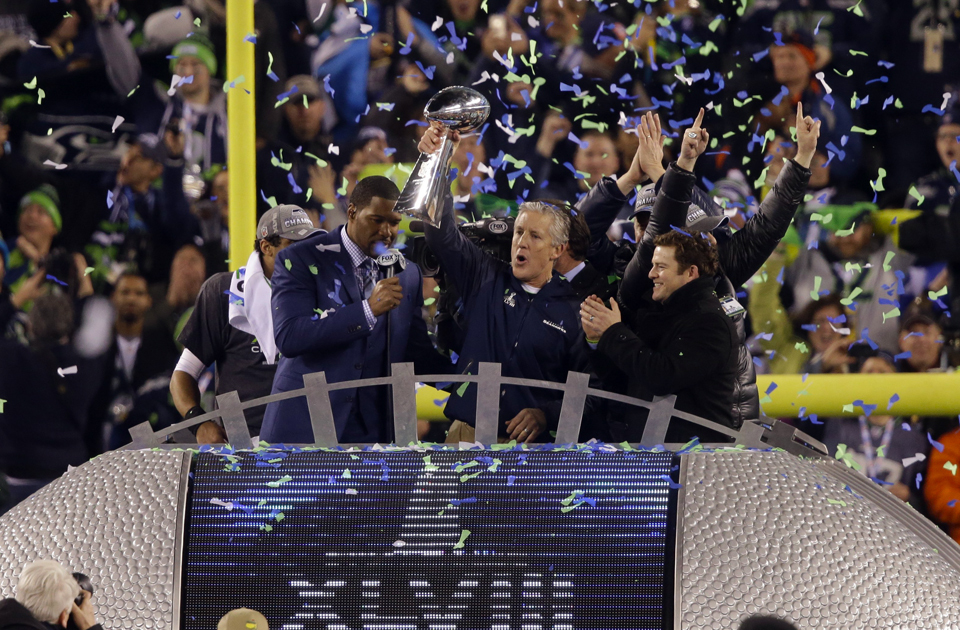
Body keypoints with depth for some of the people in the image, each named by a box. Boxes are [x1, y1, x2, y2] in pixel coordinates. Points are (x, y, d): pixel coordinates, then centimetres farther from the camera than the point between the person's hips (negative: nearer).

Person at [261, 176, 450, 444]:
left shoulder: (407, 274, 12)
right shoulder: (300, 260, -4)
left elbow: (417, 353, 18)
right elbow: (288, 337, -18)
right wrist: (368, 310, -23)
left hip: (372, 431, 4)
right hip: (304, 429, -4)